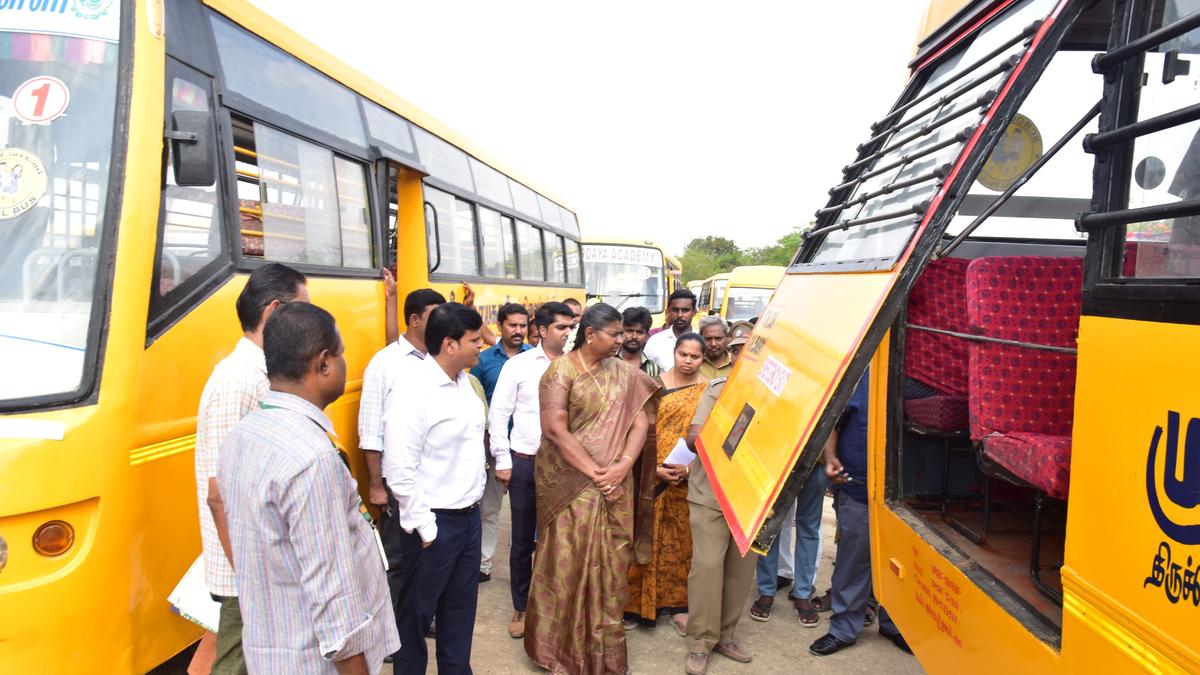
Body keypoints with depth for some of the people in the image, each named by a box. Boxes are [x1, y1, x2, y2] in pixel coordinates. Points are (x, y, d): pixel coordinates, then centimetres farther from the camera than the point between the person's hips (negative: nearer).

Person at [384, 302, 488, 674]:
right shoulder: (412, 395, -20)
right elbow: (399, 472, -20)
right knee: (417, 611, 11)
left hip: (469, 515, 7)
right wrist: (425, 528, -15)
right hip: (436, 522, -7)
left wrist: (475, 497, 13)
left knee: (461, 606, 19)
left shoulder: (464, 381, 4)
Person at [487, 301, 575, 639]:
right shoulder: (518, 365, -2)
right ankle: (521, 608, 25)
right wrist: (502, 461, -4)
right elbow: (498, 415, 0)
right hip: (524, 462, -1)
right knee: (522, 540, 9)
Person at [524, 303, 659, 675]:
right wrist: (594, 472, -16)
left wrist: (622, 467, -12)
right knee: (568, 565, 2)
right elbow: (554, 429, -15)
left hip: (615, 486, 5)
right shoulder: (561, 371, -7)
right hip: (571, 484, -4)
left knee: (610, 566, 9)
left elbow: (640, 423, 3)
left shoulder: (623, 373, 8)